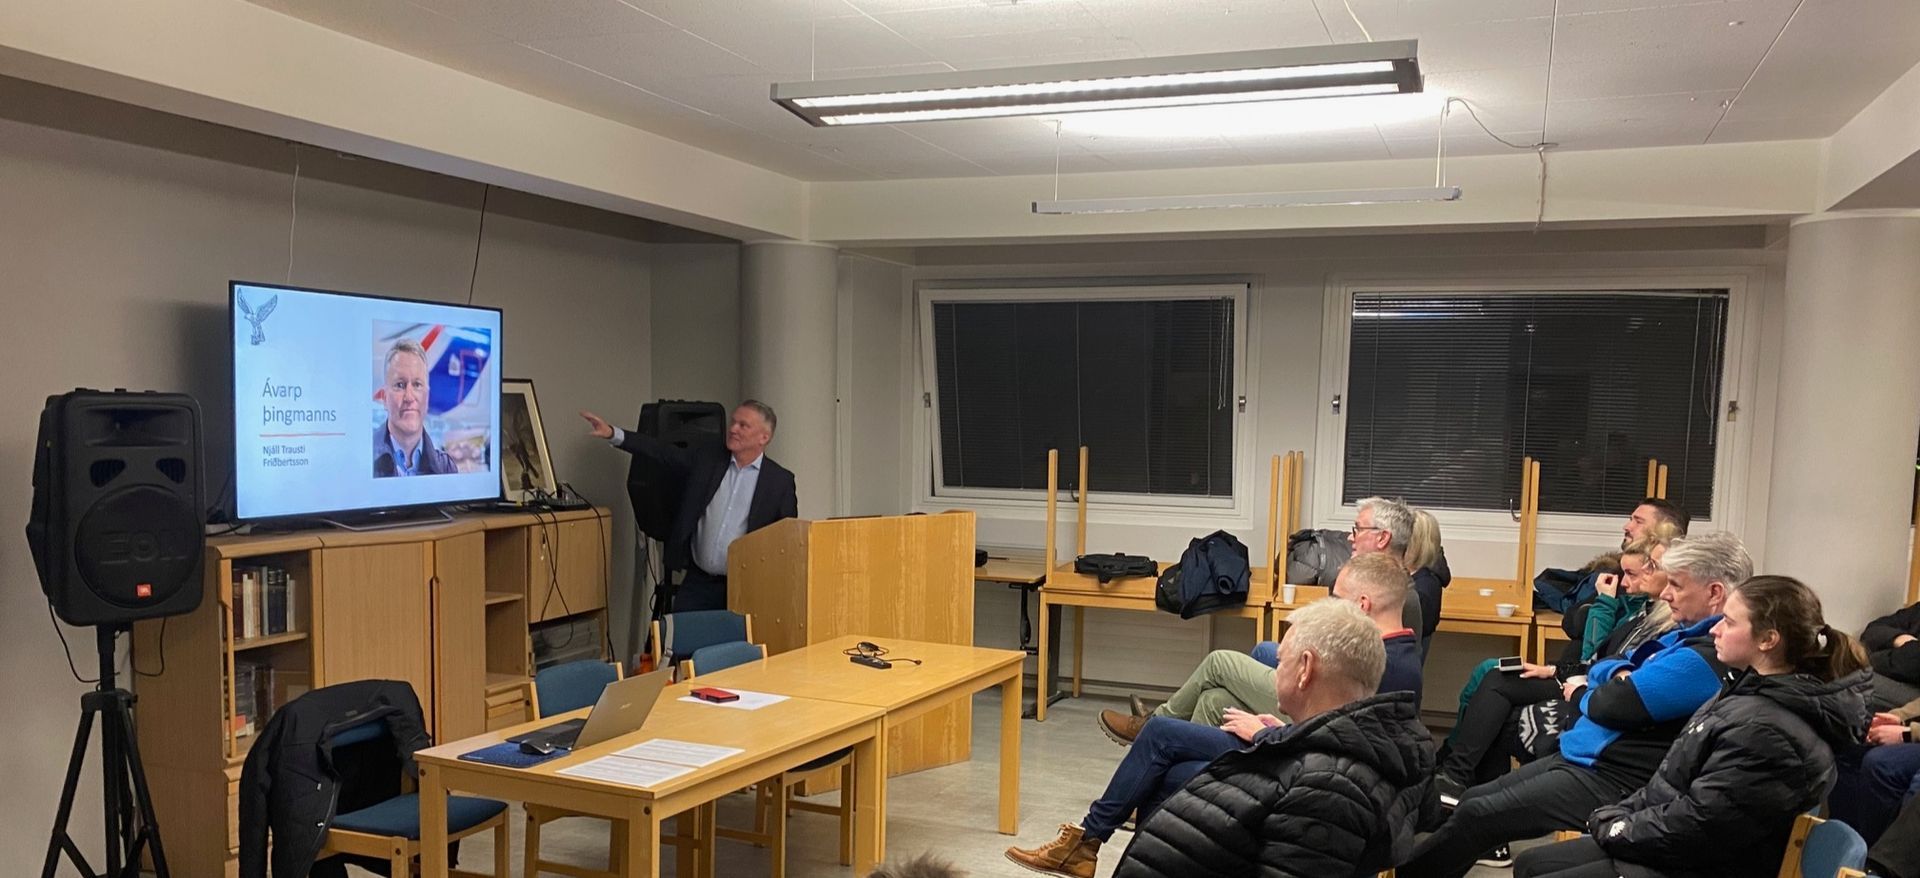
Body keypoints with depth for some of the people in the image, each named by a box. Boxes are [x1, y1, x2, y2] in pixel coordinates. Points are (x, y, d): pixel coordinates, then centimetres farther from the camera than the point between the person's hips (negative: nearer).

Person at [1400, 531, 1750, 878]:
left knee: (1475, 815, -13)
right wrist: (1620, 675, -6)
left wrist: (1580, 694, 0)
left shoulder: (1706, 656, -20)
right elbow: (1600, 666, 18)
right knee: (1472, 799, 6)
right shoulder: (1685, 635, 14)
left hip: (1612, 784, -10)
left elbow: (1611, 706, -23)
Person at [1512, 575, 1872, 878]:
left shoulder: (1767, 731, -26)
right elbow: (1675, 782, 14)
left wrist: (1615, 829, -10)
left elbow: (1694, 826, -25)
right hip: (1673, 842, 10)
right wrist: (1620, 815, 4)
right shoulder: (1761, 691, 8)